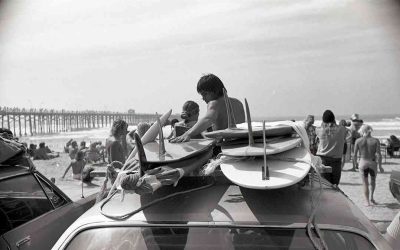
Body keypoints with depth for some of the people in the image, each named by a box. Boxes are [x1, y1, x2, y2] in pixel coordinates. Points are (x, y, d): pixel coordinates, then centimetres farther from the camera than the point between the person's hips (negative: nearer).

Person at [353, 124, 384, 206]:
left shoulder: (358, 141, -7)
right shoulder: (376, 141, -8)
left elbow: (355, 154, -3)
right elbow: (379, 155, -12)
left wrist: (355, 162, 15)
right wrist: (380, 166, -1)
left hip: (362, 163, -1)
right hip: (373, 163, 1)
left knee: (365, 183, 10)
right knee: (373, 181, 27)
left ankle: (367, 202, 9)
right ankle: (372, 197, 23)